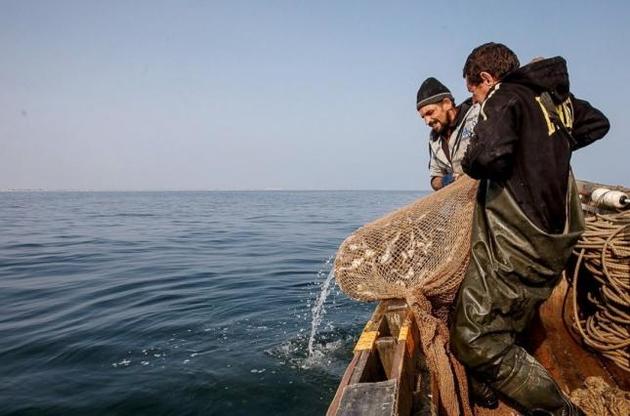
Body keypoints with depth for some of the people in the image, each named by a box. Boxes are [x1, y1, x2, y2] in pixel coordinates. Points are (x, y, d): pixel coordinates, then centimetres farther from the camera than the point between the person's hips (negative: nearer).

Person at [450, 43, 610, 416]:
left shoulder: (504, 97, -9)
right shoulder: (555, 96, 15)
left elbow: (492, 154, -28)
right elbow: (598, 123, 31)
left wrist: (470, 161, -6)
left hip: (514, 243, -9)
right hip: (555, 241, 9)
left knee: (475, 340, -3)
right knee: (501, 329, 19)